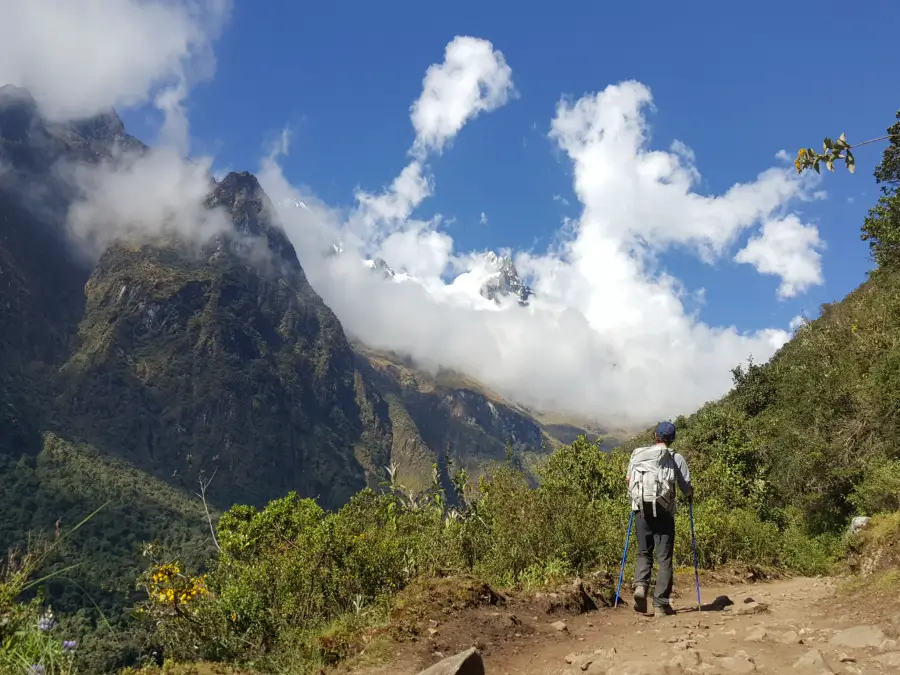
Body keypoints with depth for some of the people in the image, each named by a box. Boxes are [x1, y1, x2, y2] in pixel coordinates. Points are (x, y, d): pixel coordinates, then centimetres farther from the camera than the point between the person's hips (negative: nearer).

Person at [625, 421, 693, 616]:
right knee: (664, 558, 6)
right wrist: (690, 494, 22)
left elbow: (628, 479, 13)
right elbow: (687, 489, -1)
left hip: (641, 510, 2)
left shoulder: (638, 454, 8)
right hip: (664, 512, -2)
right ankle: (661, 604, 5)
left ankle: (640, 586, -10)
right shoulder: (676, 458, 1)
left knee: (644, 552, 15)